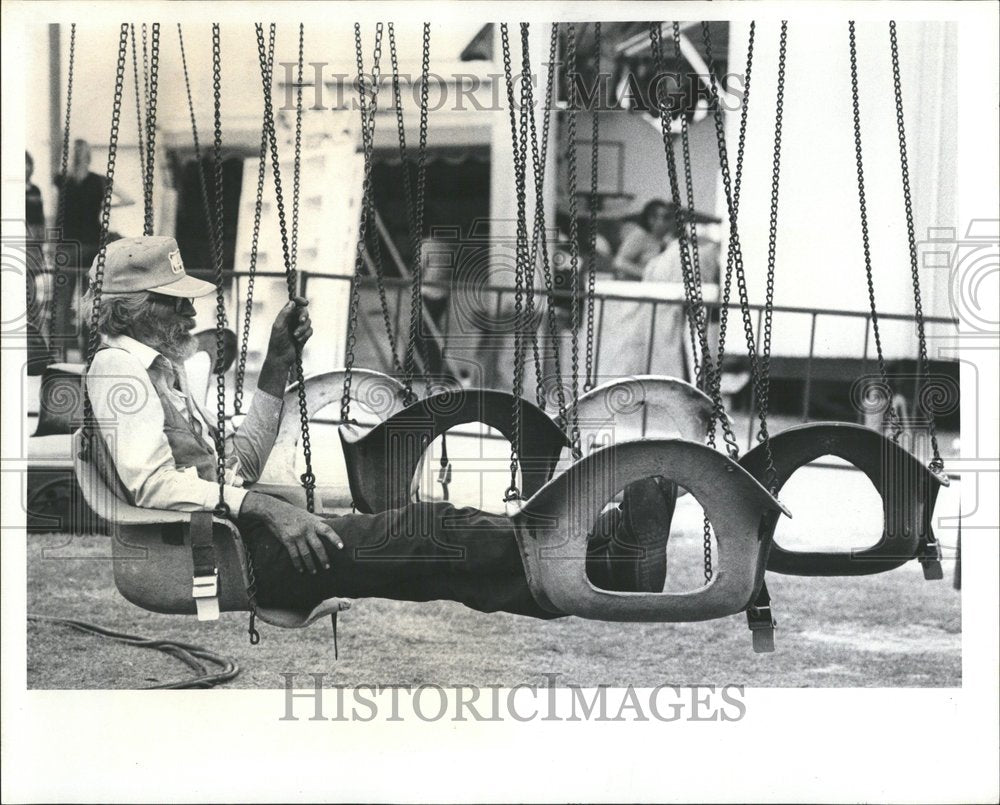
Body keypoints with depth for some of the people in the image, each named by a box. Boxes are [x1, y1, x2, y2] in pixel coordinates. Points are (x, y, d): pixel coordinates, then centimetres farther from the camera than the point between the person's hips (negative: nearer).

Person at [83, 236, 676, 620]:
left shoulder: (161, 369, 25)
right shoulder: (120, 368, -7)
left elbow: (239, 463, 26)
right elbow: (152, 483, -20)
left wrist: (277, 366, 19)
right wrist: (265, 509, -24)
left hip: (240, 534, 10)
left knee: (424, 539, -6)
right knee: (423, 533, -20)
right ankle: (608, 556, -24)